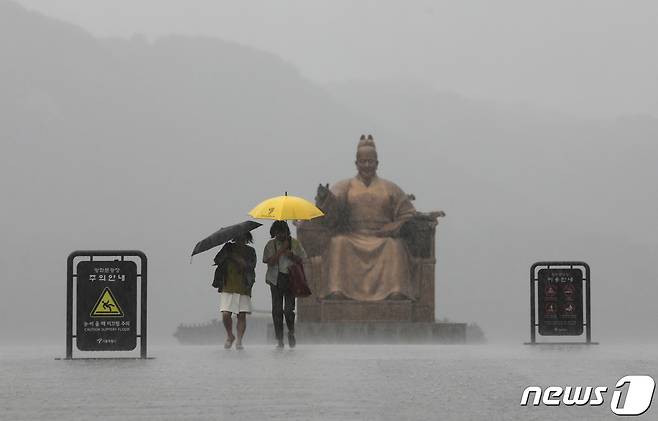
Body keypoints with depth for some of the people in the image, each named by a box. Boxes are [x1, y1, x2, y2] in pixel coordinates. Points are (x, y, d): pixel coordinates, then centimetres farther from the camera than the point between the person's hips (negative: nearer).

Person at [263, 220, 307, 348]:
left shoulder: (294, 243, 6)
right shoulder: (271, 244, 2)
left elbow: (301, 260, 7)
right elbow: (270, 261, -10)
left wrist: (291, 255, -11)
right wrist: (282, 250, -14)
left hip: (290, 279, 0)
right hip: (276, 279, 0)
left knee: (288, 309, -10)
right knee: (277, 310, -1)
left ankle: (291, 332, 16)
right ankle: (279, 339, 6)